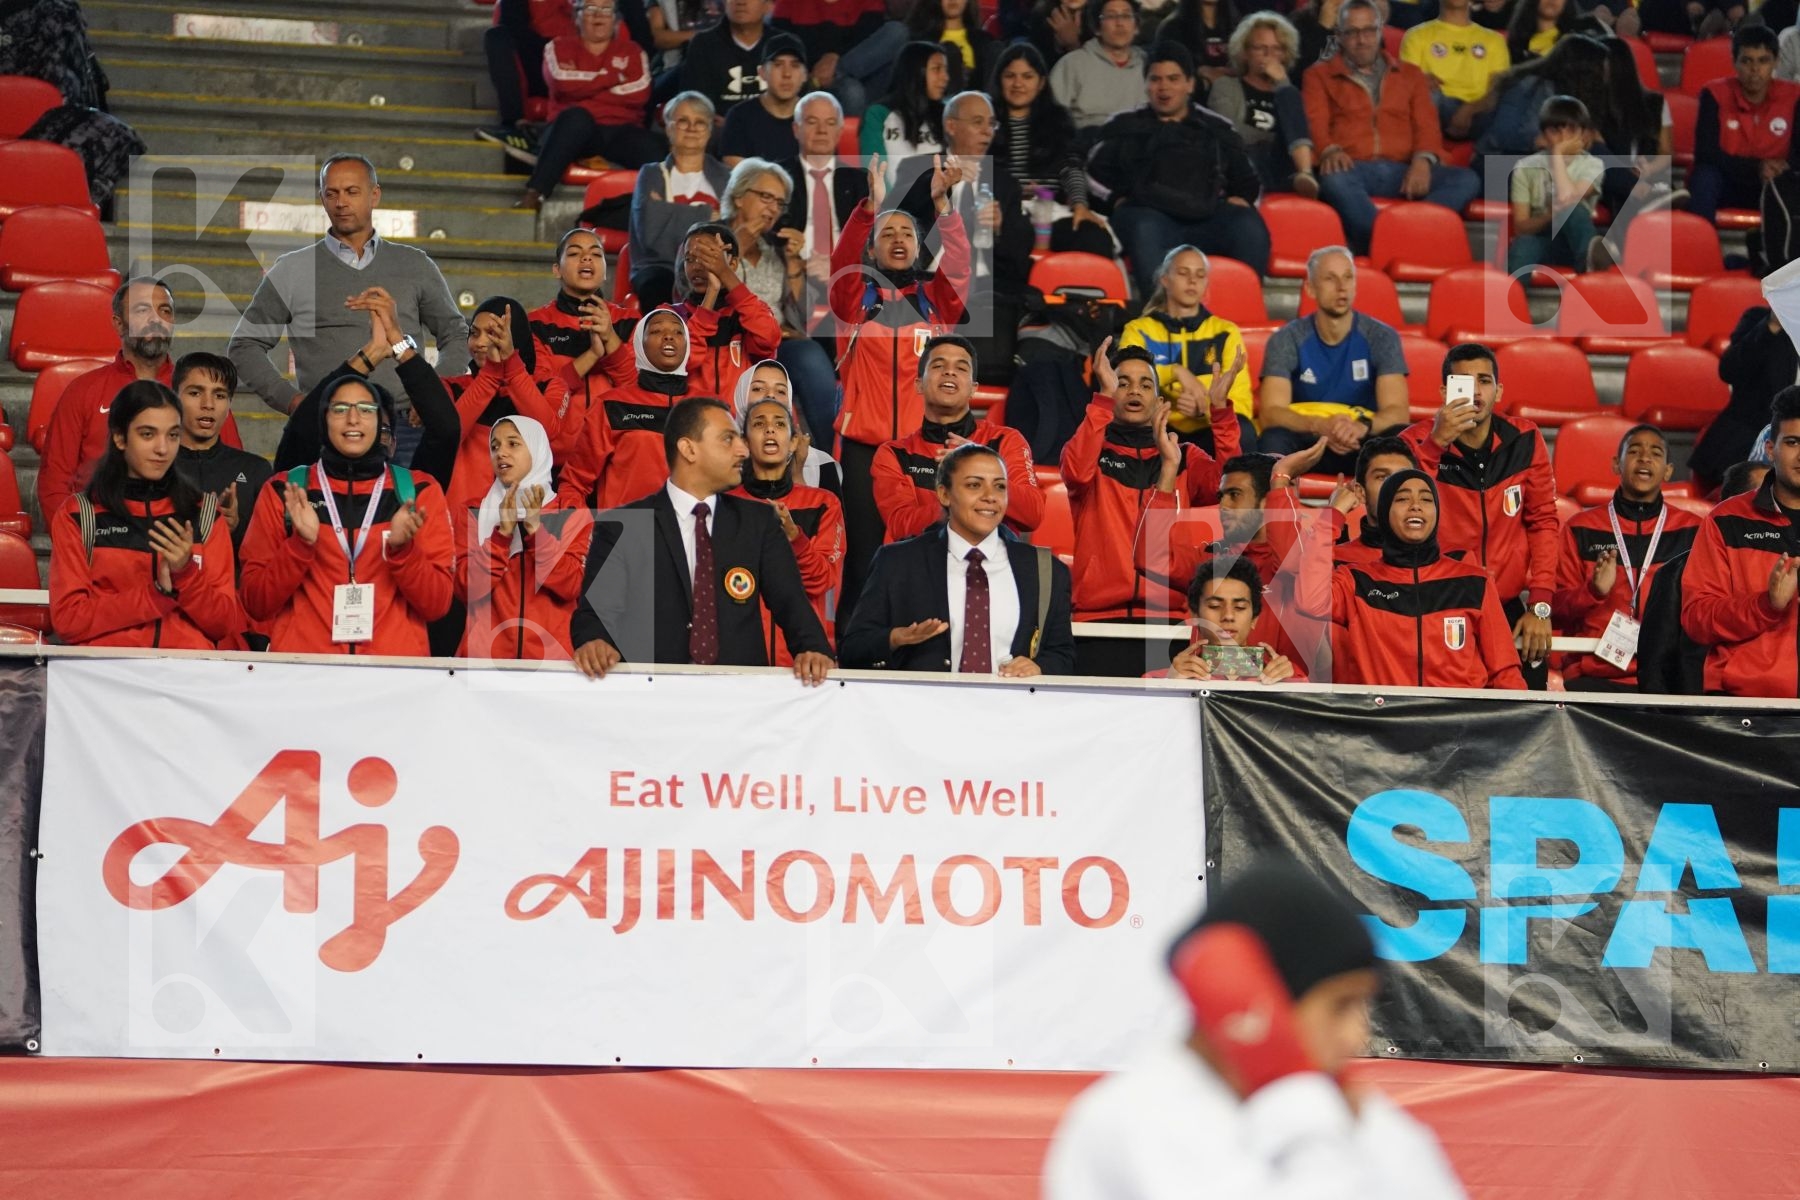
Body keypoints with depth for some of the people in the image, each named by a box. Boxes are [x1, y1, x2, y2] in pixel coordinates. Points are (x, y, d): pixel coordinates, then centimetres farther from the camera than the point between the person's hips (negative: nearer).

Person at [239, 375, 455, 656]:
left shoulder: (419, 491, 9)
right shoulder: (283, 491, 9)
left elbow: (437, 604, 5)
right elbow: (256, 603, 4)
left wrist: (402, 548, -11)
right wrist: (301, 544, -9)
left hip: (394, 663, 0)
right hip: (303, 665, 0)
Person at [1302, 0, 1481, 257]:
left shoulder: (1410, 75, 27)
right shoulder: (1320, 76, 20)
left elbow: (1427, 125, 15)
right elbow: (1315, 124, 5)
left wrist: (1423, 160, -9)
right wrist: (1330, 150, -20)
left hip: (1402, 172, 3)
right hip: (1353, 169, -3)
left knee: (1466, 179, -26)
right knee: (1334, 180, -41)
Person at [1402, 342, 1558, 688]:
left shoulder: (1524, 439, 0)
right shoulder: (1418, 441, -8)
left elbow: (1543, 521, 6)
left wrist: (1540, 606, -1)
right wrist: (1437, 442, -32)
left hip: (1509, 608, 3)